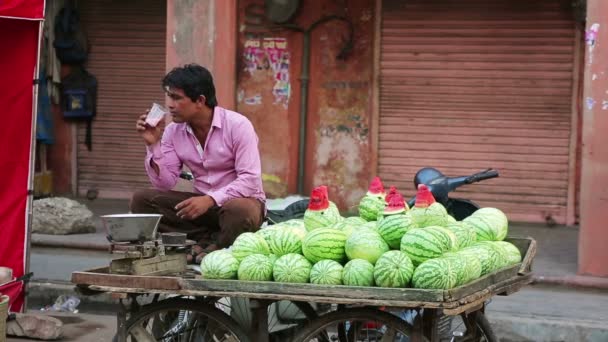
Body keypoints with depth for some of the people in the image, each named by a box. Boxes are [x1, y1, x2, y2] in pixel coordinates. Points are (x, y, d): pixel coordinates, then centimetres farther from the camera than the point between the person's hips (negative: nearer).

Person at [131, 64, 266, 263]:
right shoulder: (173, 131, 1)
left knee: (239, 211, -41)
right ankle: (208, 238, -16)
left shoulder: (237, 125, -14)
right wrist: (153, 145, -12)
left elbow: (250, 180, -21)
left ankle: (215, 250, -9)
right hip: (203, 202, 5)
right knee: (141, 200, -12)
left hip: (241, 199, -5)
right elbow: (165, 183, 0)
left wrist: (210, 200, -31)